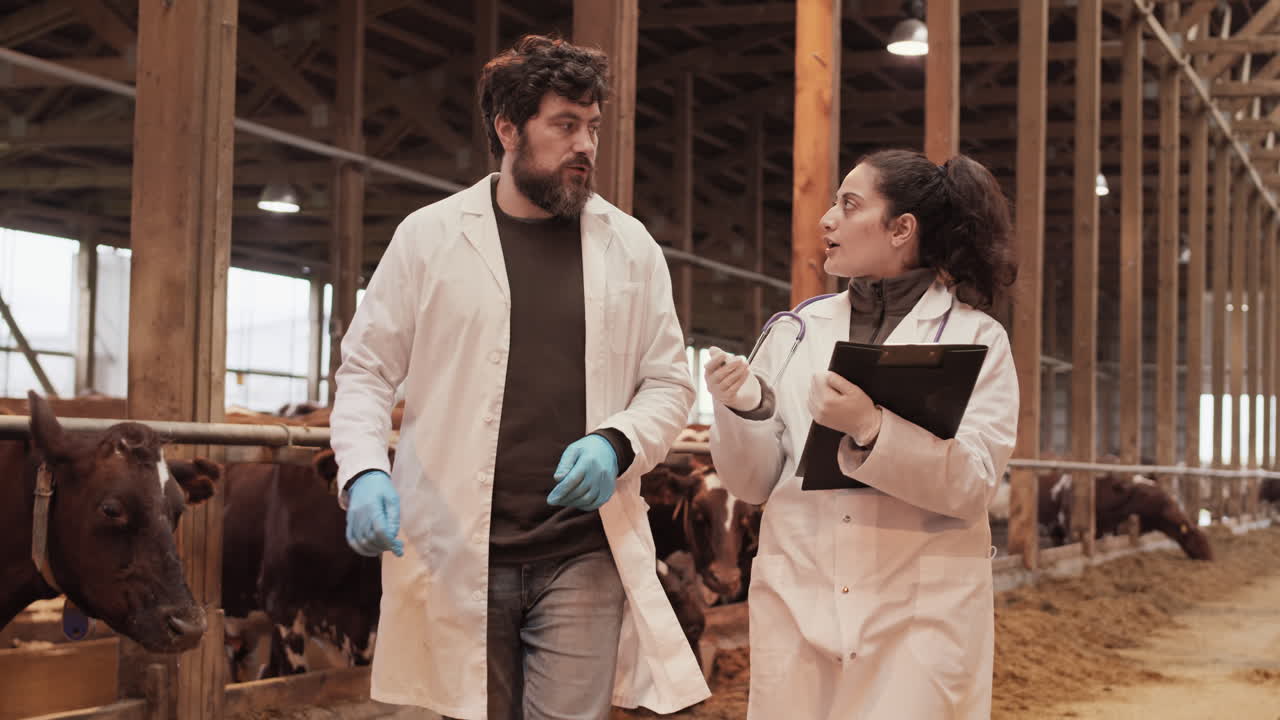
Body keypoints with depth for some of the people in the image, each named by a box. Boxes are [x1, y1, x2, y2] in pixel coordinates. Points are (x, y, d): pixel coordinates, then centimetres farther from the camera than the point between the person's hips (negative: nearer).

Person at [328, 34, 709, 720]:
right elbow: (366, 372, 5)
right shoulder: (429, 235, 3)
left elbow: (668, 384, 9)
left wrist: (617, 443, -11)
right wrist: (363, 472, -13)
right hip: (456, 554, 0)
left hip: (584, 557, 1)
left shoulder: (630, 246, 8)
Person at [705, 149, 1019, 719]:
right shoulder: (797, 331, 8)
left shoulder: (976, 337, 0)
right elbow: (755, 484, 10)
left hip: (921, 611, -2)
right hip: (798, 602, 3)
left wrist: (870, 431, -25)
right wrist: (744, 411, -10)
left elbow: (972, 484, -11)